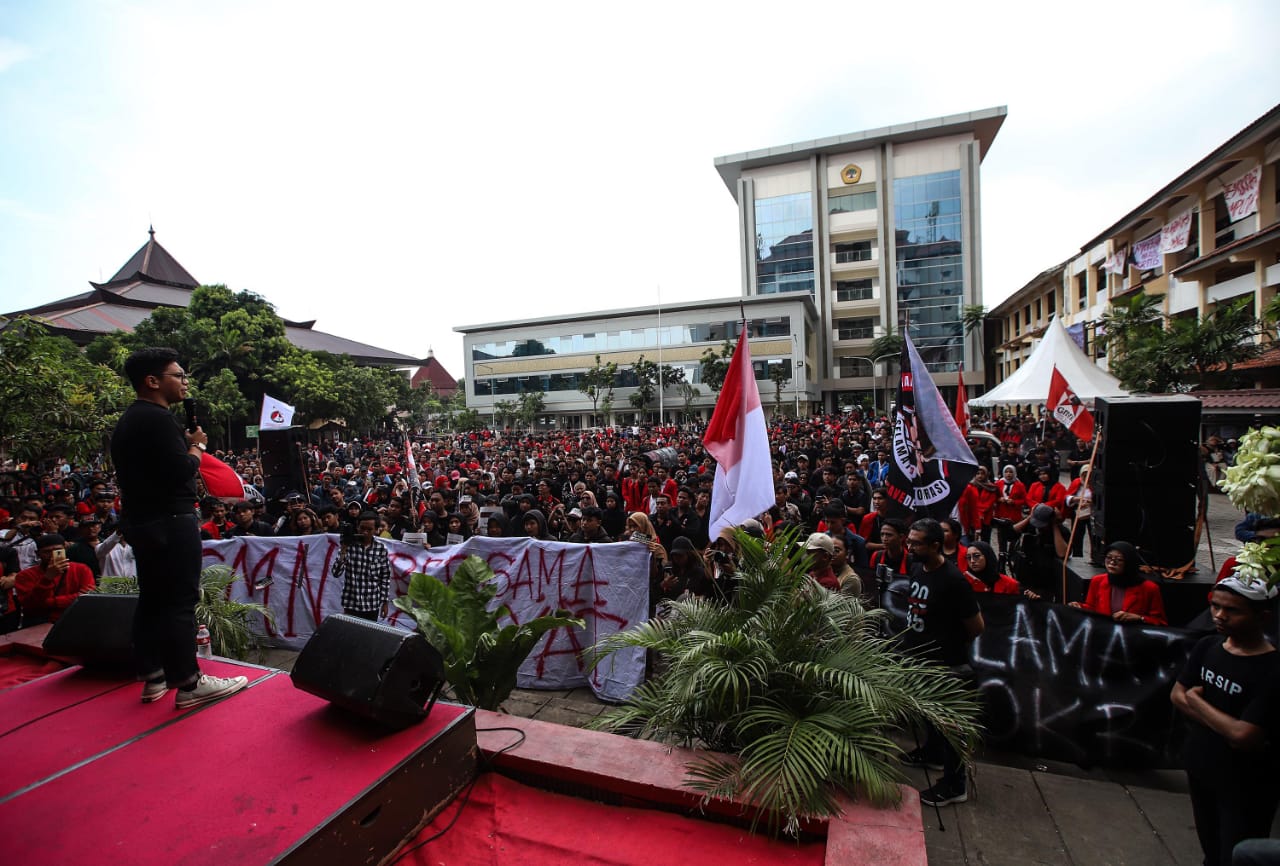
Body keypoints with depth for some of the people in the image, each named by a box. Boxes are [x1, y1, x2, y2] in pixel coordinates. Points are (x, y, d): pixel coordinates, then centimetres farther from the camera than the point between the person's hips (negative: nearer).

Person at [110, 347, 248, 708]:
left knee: (152, 599, 15)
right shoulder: (158, 418, -17)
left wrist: (185, 445, 10)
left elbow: (156, 465, 16)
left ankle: (153, 678, 24)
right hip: (170, 522, -10)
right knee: (179, 602, -6)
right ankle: (188, 684, 0)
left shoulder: (129, 420, 15)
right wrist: (197, 445, -7)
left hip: (141, 520, 11)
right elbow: (181, 472, -23)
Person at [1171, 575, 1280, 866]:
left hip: (1246, 789, -5)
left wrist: (1197, 700, -14)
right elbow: (1177, 695, -2)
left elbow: (1243, 736, -26)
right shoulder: (1207, 647, -5)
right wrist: (1225, 725, -15)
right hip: (1200, 769, 5)